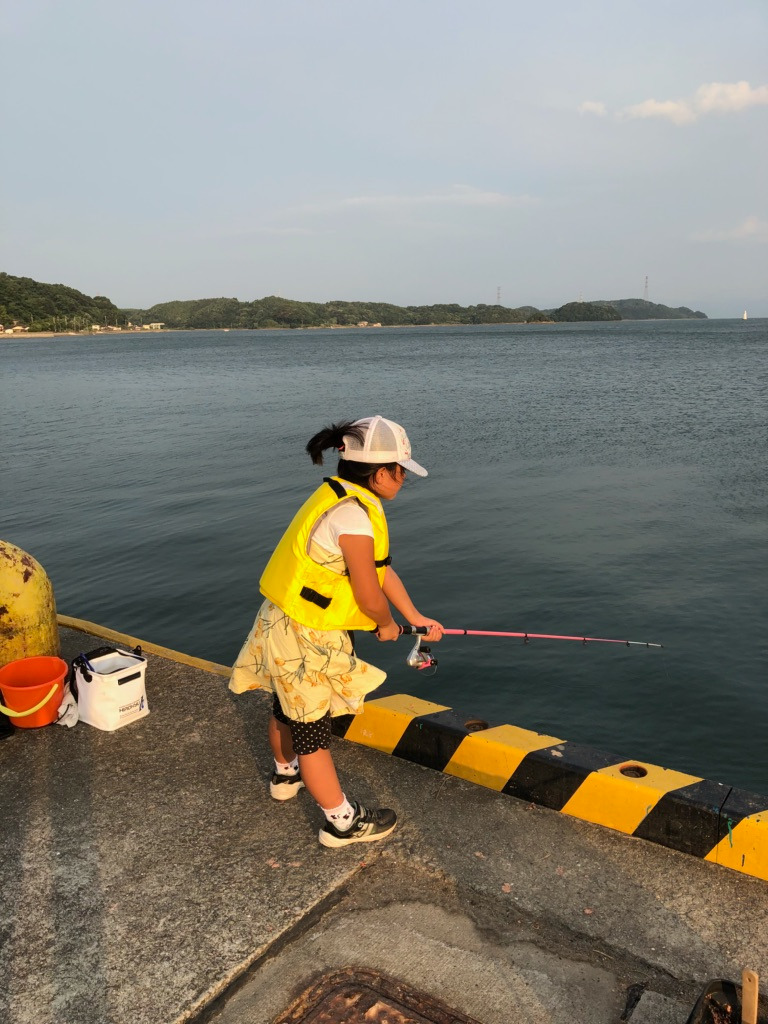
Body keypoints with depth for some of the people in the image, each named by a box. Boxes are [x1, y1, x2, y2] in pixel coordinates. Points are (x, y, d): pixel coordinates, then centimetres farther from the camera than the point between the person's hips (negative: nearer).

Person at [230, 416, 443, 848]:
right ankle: (343, 822, 23)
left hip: (287, 624, 10)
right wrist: (387, 625, -1)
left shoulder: (351, 500, 4)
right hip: (306, 638, -10)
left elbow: (382, 568, 11)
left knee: (288, 708, 29)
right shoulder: (352, 517, -28)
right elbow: (370, 599, -22)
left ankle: (286, 775, 53)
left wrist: (416, 616, 14)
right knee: (312, 726, 6)